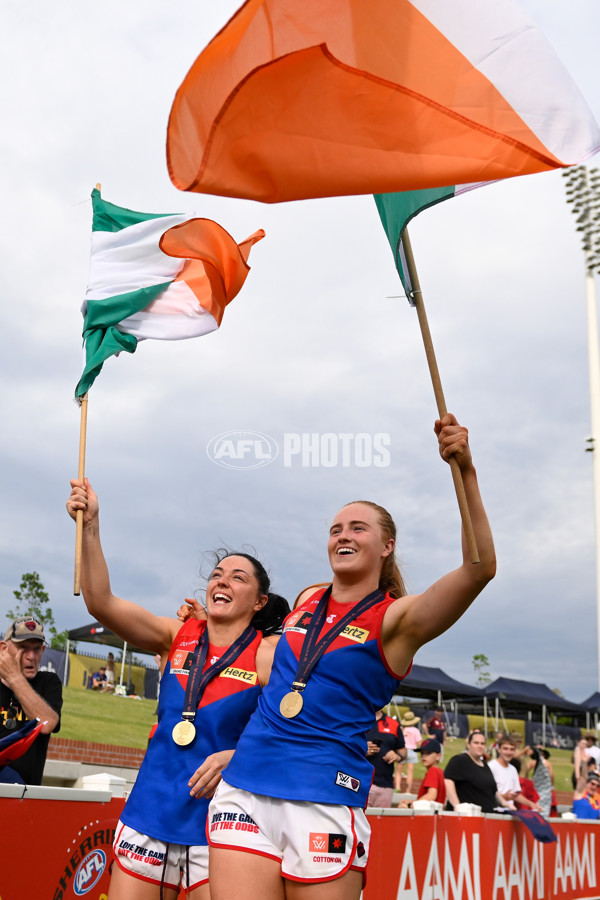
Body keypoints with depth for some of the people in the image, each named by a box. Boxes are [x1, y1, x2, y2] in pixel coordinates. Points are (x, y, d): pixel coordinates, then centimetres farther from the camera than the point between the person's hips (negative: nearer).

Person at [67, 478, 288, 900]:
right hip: (149, 814, 3)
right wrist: (90, 527, -15)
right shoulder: (177, 636, 4)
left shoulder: (268, 655, -5)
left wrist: (235, 756, -23)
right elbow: (101, 602, -7)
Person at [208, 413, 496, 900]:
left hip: (325, 799, -4)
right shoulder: (307, 602, 14)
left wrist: (465, 472, -30)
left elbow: (480, 568, -21)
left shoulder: (396, 618, -3)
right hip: (244, 789, 4)